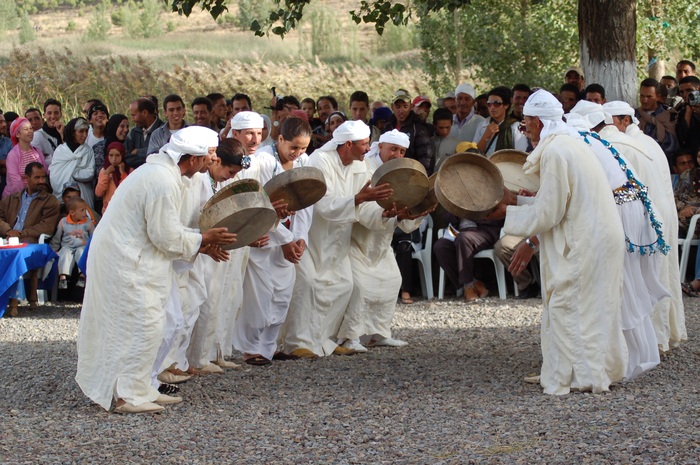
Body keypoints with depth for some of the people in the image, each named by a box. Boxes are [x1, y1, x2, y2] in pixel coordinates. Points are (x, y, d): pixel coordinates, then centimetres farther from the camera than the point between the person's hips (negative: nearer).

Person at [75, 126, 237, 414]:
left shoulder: (159, 170, 10)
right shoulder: (163, 182, -23)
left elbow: (163, 229, 18)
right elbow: (167, 236, -20)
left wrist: (198, 245, 10)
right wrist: (203, 239, -6)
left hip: (123, 254, 11)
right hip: (126, 262, -11)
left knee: (144, 326, 15)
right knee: (143, 326, -7)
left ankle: (140, 389, 20)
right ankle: (129, 396, -3)